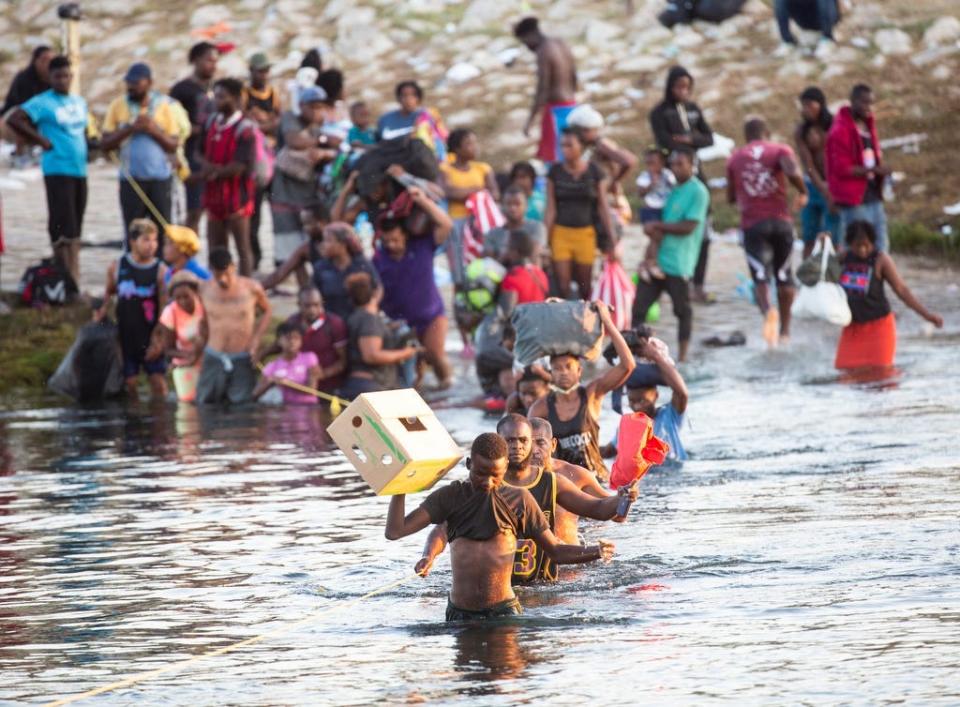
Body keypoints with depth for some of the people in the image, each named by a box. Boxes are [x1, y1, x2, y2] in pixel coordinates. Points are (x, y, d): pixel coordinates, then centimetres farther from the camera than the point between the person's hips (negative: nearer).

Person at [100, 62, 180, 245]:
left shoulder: (164, 105, 2)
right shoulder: (118, 105, 3)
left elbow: (174, 145, 2)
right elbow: (105, 144, 1)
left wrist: (154, 130, -14)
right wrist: (130, 129, -12)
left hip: (160, 179, 0)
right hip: (131, 180, 0)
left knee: (162, 230, 0)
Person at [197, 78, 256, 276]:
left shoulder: (244, 129, -13)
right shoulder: (211, 123, 8)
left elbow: (240, 167, -17)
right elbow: (200, 152, 15)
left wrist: (215, 172, -9)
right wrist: (206, 166, -7)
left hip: (237, 194, -7)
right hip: (214, 193, 7)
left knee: (242, 248, 0)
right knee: (215, 247, 12)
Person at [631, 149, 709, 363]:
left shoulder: (698, 192, -8)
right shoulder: (671, 188, 14)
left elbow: (688, 227, -14)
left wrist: (657, 226, -9)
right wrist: (652, 230, -6)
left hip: (677, 263, -7)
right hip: (656, 259, 7)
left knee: (682, 310, 5)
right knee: (639, 305, 3)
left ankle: (682, 356, 14)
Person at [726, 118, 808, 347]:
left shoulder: (734, 159, 11)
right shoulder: (780, 150, 3)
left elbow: (731, 197, 17)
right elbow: (793, 173, -18)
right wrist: (803, 193, -1)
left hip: (752, 223, 0)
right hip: (781, 220, 0)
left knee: (759, 276, -5)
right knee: (784, 275, 16)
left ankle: (767, 310, -37)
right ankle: (785, 329, 20)